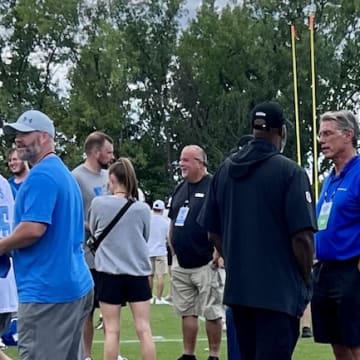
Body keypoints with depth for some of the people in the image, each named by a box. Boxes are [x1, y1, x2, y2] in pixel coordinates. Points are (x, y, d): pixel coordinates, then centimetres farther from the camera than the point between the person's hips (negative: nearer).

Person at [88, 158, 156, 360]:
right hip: (138, 273, 1)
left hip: (110, 273, -1)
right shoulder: (143, 208, -4)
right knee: (144, 329, 1)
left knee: (112, 331, 3)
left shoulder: (98, 203, -7)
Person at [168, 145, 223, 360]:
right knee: (187, 312, 12)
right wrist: (173, 251, 14)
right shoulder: (180, 189, 13)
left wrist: (219, 252, -18)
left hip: (205, 264, -7)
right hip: (180, 265, 7)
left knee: (212, 313, 0)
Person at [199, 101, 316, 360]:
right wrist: (306, 280, -2)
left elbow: (214, 233, 11)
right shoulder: (290, 172, -12)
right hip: (280, 291, -6)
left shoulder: (225, 170, 6)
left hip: (237, 289, 6)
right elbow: (302, 236, -16)